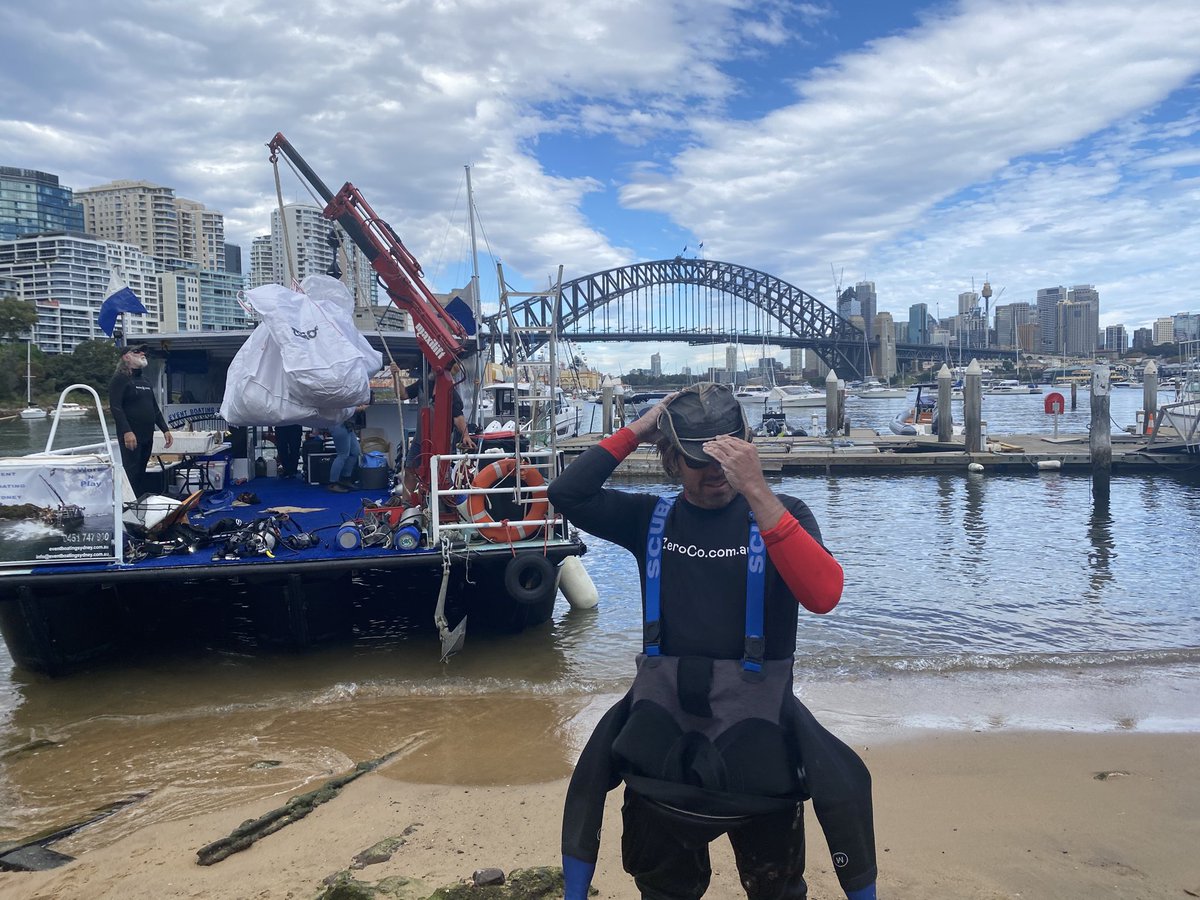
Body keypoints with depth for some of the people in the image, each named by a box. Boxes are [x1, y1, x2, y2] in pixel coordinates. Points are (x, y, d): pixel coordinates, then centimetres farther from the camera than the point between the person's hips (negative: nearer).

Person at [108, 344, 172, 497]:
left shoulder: (145, 382, 21)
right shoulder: (120, 379, -5)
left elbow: (155, 408, 24)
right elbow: (115, 407, -15)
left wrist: (165, 430, 15)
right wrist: (126, 431, -25)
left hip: (147, 437, 8)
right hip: (131, 437, -8)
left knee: (141, 474, 9)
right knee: (131, 475, -9)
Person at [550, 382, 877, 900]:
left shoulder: (781, 514, -5)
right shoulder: (652, 519, 2)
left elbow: (823, 595, -24)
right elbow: (566, 495, -10)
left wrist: (756, 491, -30)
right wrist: (635, 433, -11)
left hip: (756, 734, -1)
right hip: (663, 735, 2)